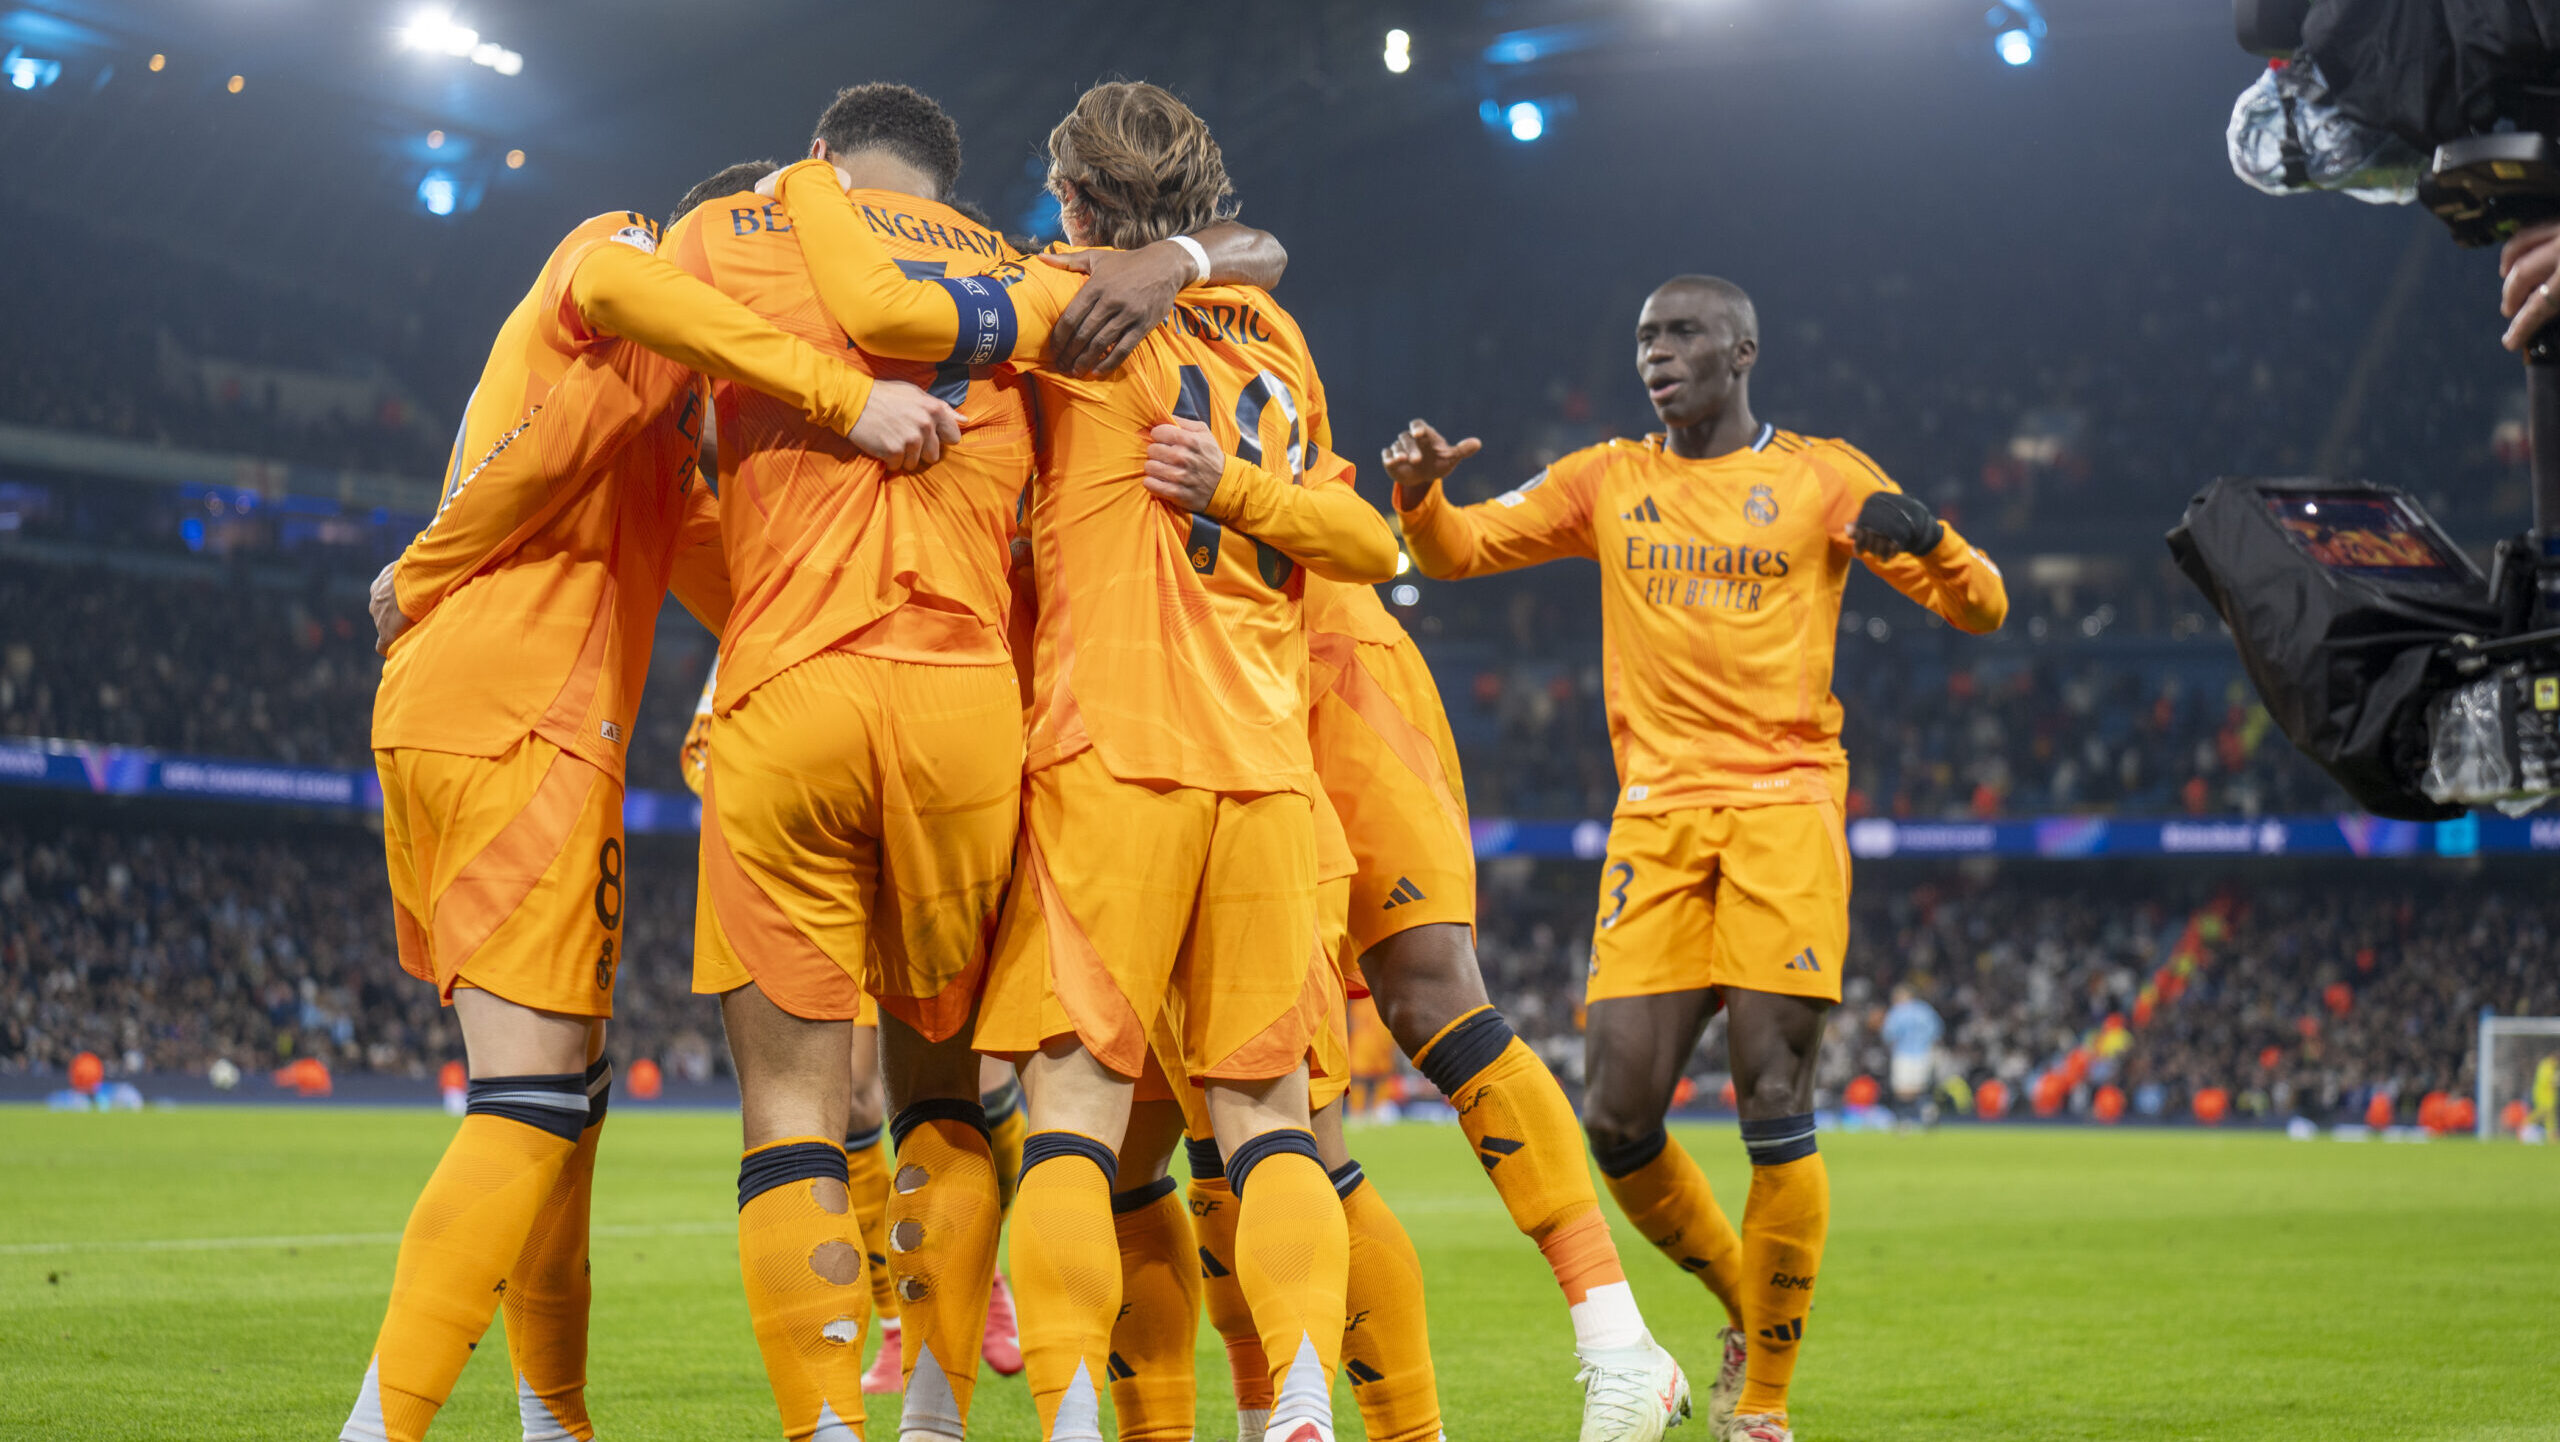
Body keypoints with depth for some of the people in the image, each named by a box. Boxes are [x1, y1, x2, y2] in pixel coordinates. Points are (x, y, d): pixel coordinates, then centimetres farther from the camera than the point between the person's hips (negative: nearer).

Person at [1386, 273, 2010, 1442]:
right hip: (1657, 814, 3)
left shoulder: (1819, 477, 8)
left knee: (1773, 1104, -11)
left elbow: (1980, 609, 6)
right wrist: (1419, 493, -10)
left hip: (1785, 807, -3)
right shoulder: (1608, 481, 16)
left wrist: (1925, 538, -16)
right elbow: (1457, 550, 13)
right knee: (1618, 1118, -6)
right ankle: (1745, 1309, 20)